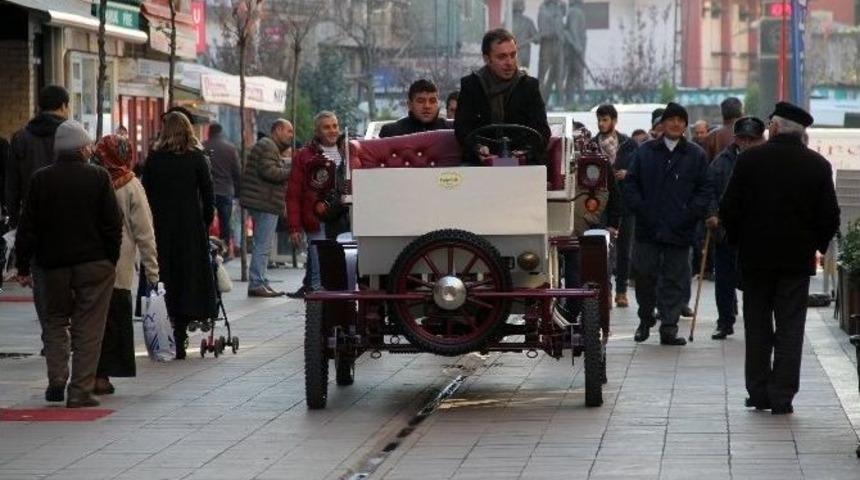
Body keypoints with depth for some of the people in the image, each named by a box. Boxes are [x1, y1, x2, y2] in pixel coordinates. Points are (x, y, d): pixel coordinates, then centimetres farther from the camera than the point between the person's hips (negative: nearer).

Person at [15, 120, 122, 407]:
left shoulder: (41, 179, -2)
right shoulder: (98, 177, -7)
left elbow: (28, 228, 0)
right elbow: (113, 224, -6)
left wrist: (23, 267, 7)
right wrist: (112, 260, 5)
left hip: (54, 264, 2)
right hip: (95, 264, -2)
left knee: (54, 320, 18)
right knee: (88, 328, 3)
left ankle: (56, 379, 5)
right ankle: (80, 390, 0)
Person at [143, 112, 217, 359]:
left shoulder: (154, 158, 1)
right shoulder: (196, 158, -2)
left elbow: (146, 193, 2)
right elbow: (208, 193, -1)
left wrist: (150, 224, 9)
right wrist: (206, 222, 9)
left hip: (160, 227, 1)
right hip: (190, 227, -1)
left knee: (162, 278, 6)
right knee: (187, 277, 4)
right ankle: (179, 341, -1)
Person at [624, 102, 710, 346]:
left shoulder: (696, 155, 7)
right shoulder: (644, 152, 8)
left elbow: (704, 190, 4)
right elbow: (630, 184, 7)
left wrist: (691, 215, -10)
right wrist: (641, 210, -6)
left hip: (679, 232, -1)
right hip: (648, 230, 1)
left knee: (675, 280, 1)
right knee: (645, 275, 4)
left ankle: (669, 327, 4)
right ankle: (645, 319, 23)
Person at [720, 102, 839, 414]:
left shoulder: (749, 159, -7)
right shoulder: (818, 166, -5)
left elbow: (729, 209, -6)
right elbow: (830, 216, -3)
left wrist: (737, 241, 9)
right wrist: (816, 245, 13)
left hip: (755, 256, 0)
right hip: (797, 258, 0)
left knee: (758, 327, 11)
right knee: (790, 328, 5)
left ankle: (759, 392, 13)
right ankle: (782, 396, 1)